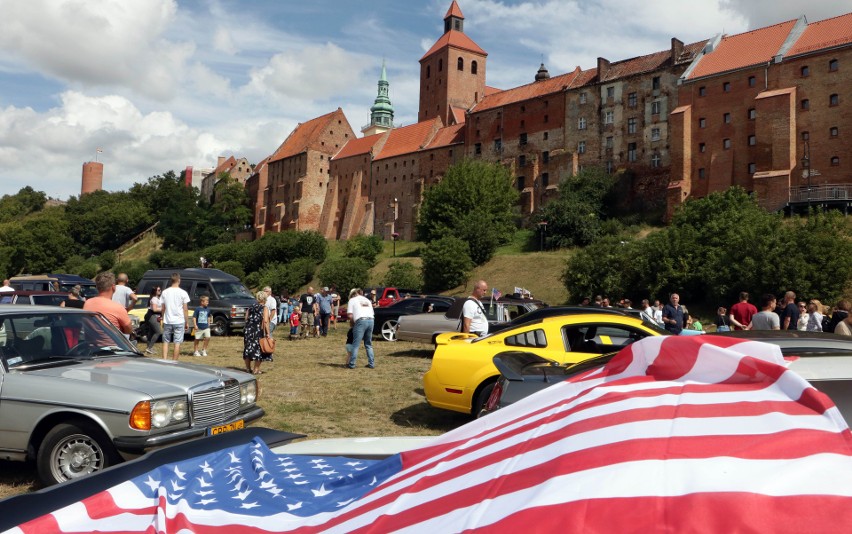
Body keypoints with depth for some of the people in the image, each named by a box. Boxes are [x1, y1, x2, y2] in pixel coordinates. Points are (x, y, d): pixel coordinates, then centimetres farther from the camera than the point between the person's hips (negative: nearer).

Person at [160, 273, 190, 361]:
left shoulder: (165, 292, 3)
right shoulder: (183, 293, -6)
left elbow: (163, 308, 8)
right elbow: (185, 309, -5)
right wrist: (187, 322, 3)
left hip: (167, 321, 3)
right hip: (179, 321, -3)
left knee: (165, 342, 12)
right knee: (177, 343, 2)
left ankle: (164, 361, 5)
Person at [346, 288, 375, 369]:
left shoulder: (352, 300, 13)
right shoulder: (367, 300, 29)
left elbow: (350, 315, 2)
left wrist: (351, 323, 19)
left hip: (361, 321, -5)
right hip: (371, 320, 5)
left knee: (355, 344, -2)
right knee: (368, 344, 15)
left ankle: (352, 364, -2)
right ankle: (371, 364, 13)